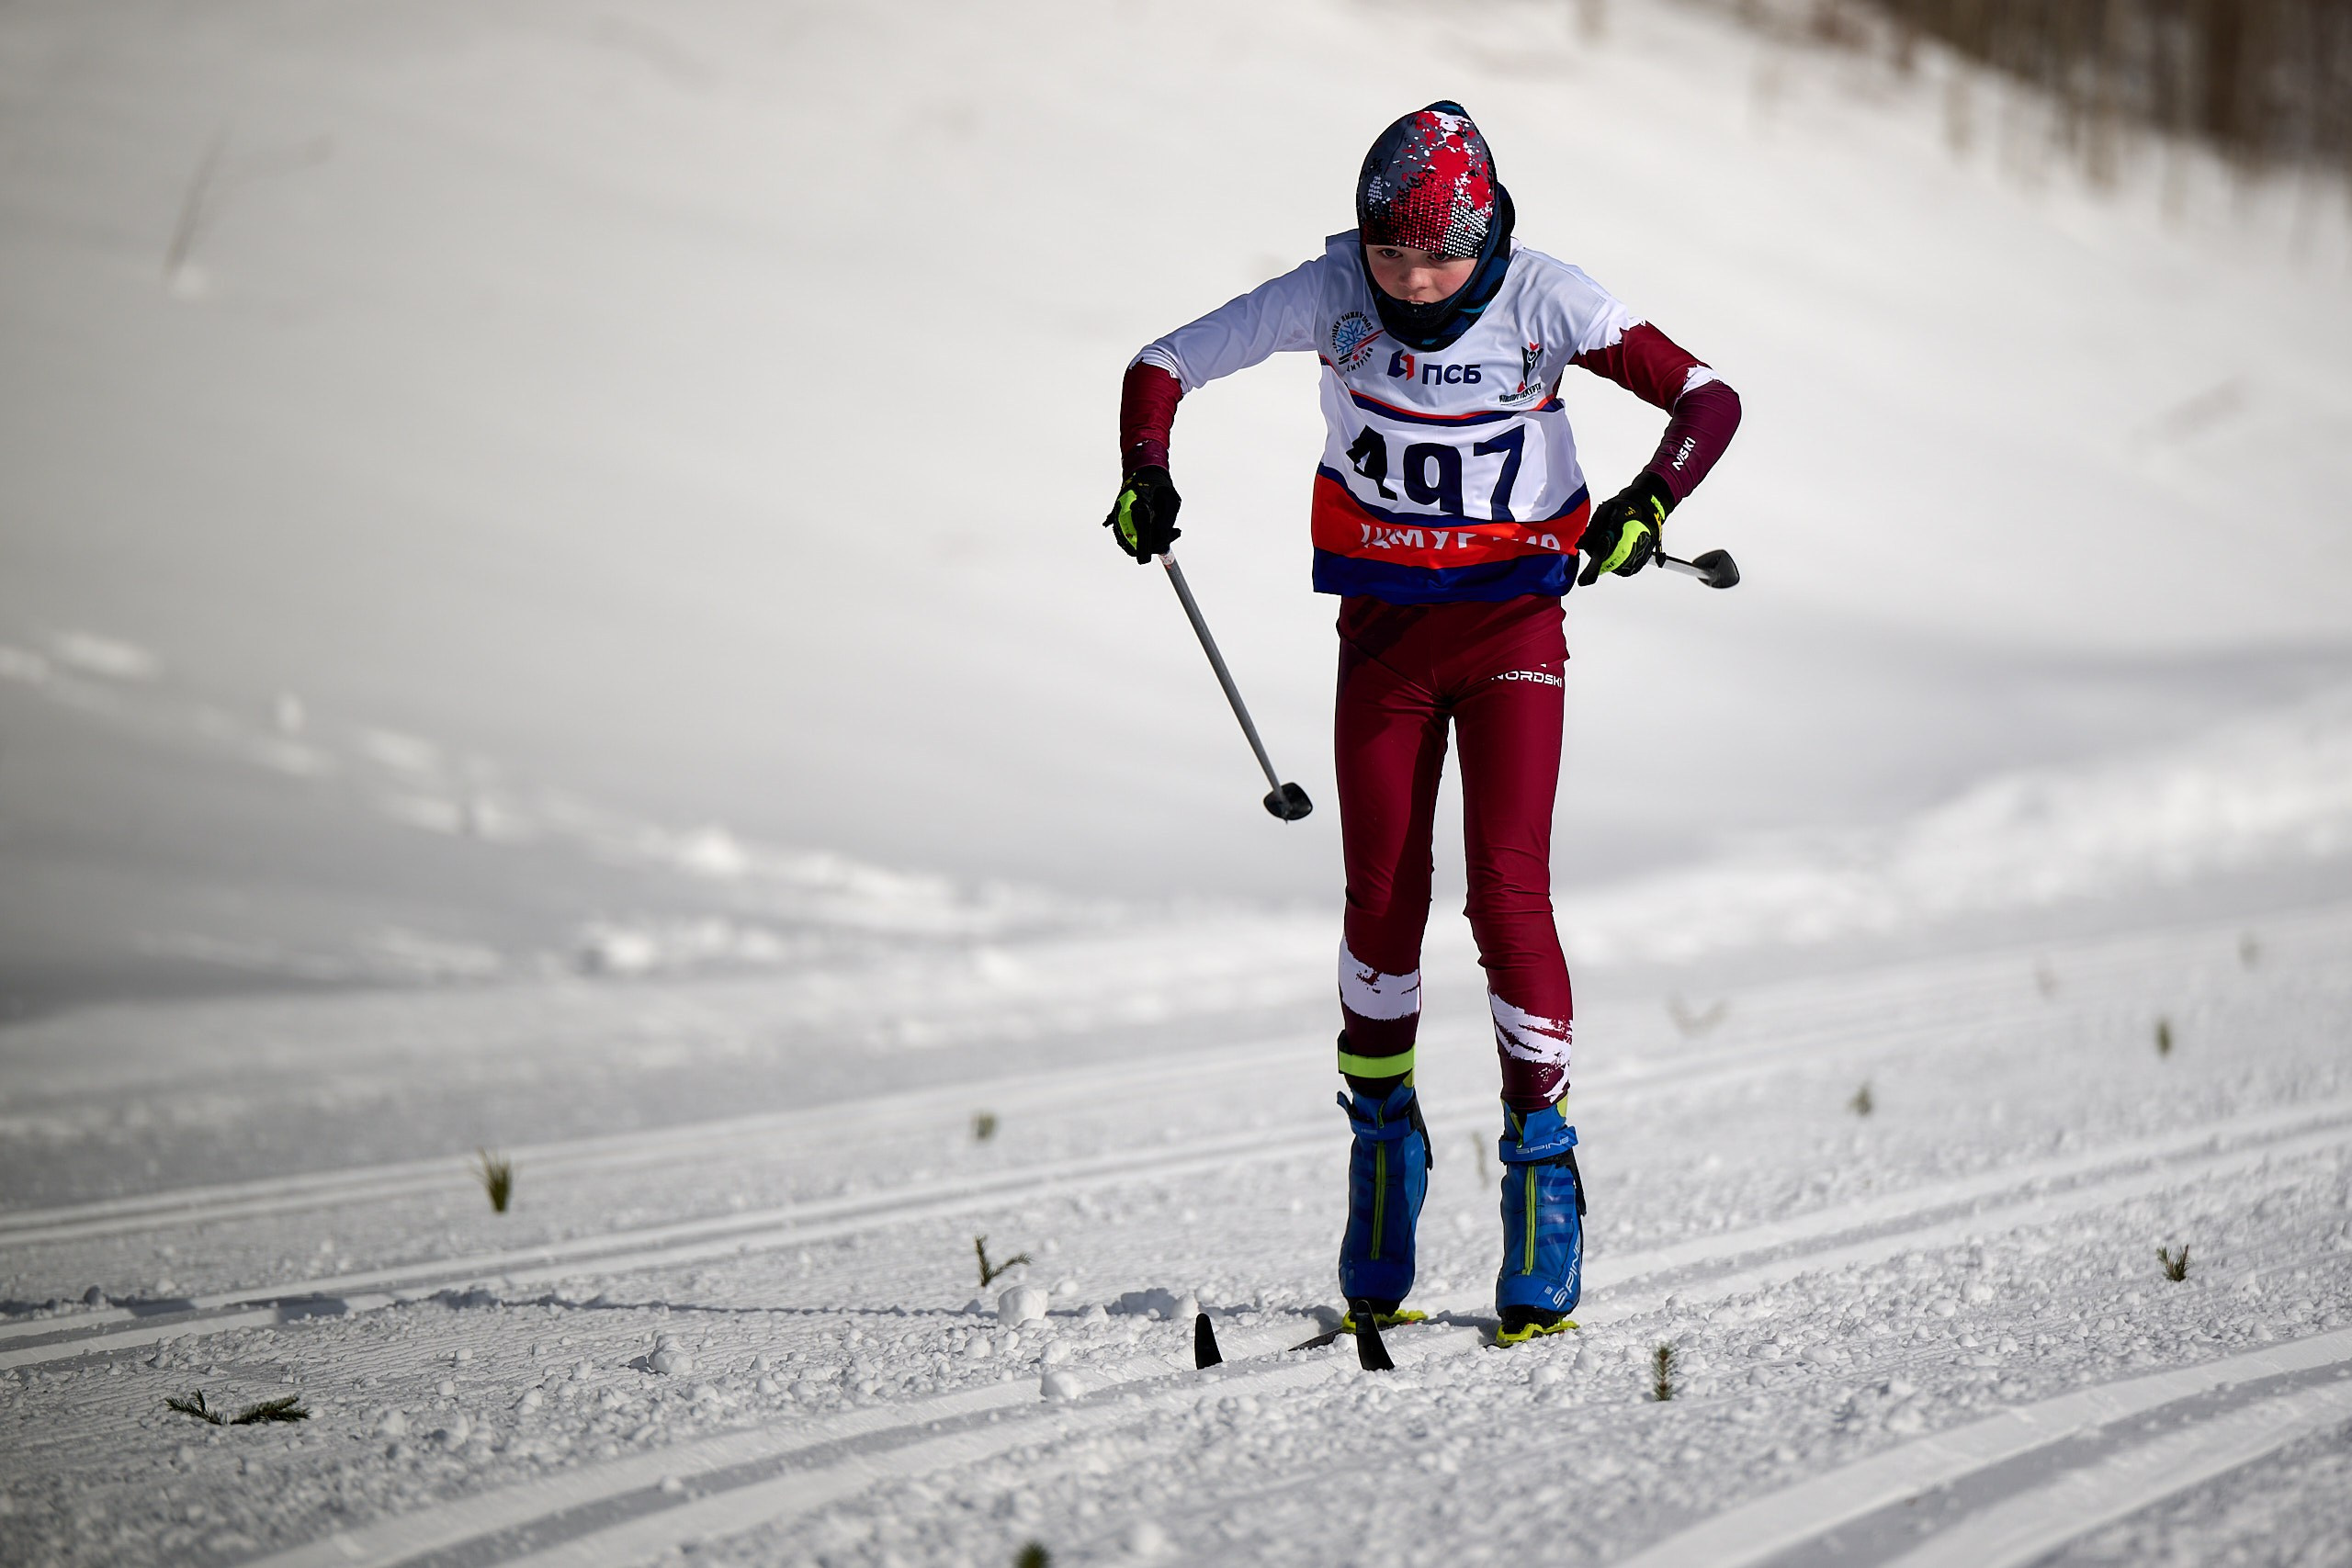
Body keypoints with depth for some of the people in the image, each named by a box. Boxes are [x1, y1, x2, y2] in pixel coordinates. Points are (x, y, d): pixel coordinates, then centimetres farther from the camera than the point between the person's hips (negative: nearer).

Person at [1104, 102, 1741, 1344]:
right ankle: (1382, 1136, 19)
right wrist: (1145, 476, -19)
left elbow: (1709, 402, -13)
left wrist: (1649, 503, -30)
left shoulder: (1546, 302, -15)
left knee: (1508, 895, -11)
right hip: (1382, 627, 2)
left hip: (1513, 625, -2)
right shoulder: (1329, 294, -11)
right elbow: (1164, 367, -1)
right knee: (1381, 903, 2)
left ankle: (1542, 1153, -2)